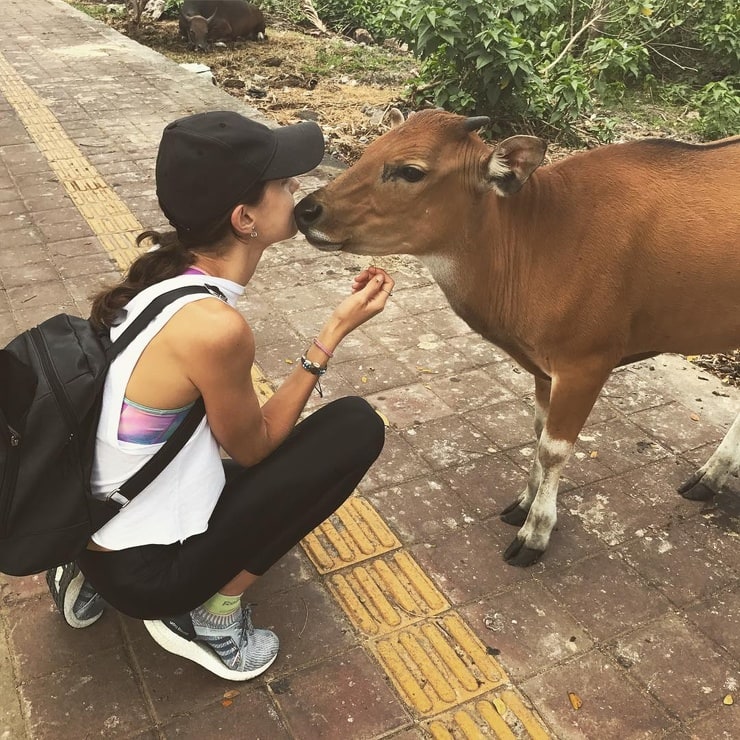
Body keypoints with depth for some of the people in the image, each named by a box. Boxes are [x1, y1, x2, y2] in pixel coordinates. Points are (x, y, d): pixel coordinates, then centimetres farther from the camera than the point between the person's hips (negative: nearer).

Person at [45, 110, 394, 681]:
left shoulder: (164, 276, -4)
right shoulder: (215, 327, -29)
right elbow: (253, 447, -11)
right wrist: (335, 333, -12)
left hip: (94, 530, 8)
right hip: (143, 571, -8)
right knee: (356, 426, -8)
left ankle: (91, 581, 19)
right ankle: (212, 616, 2)